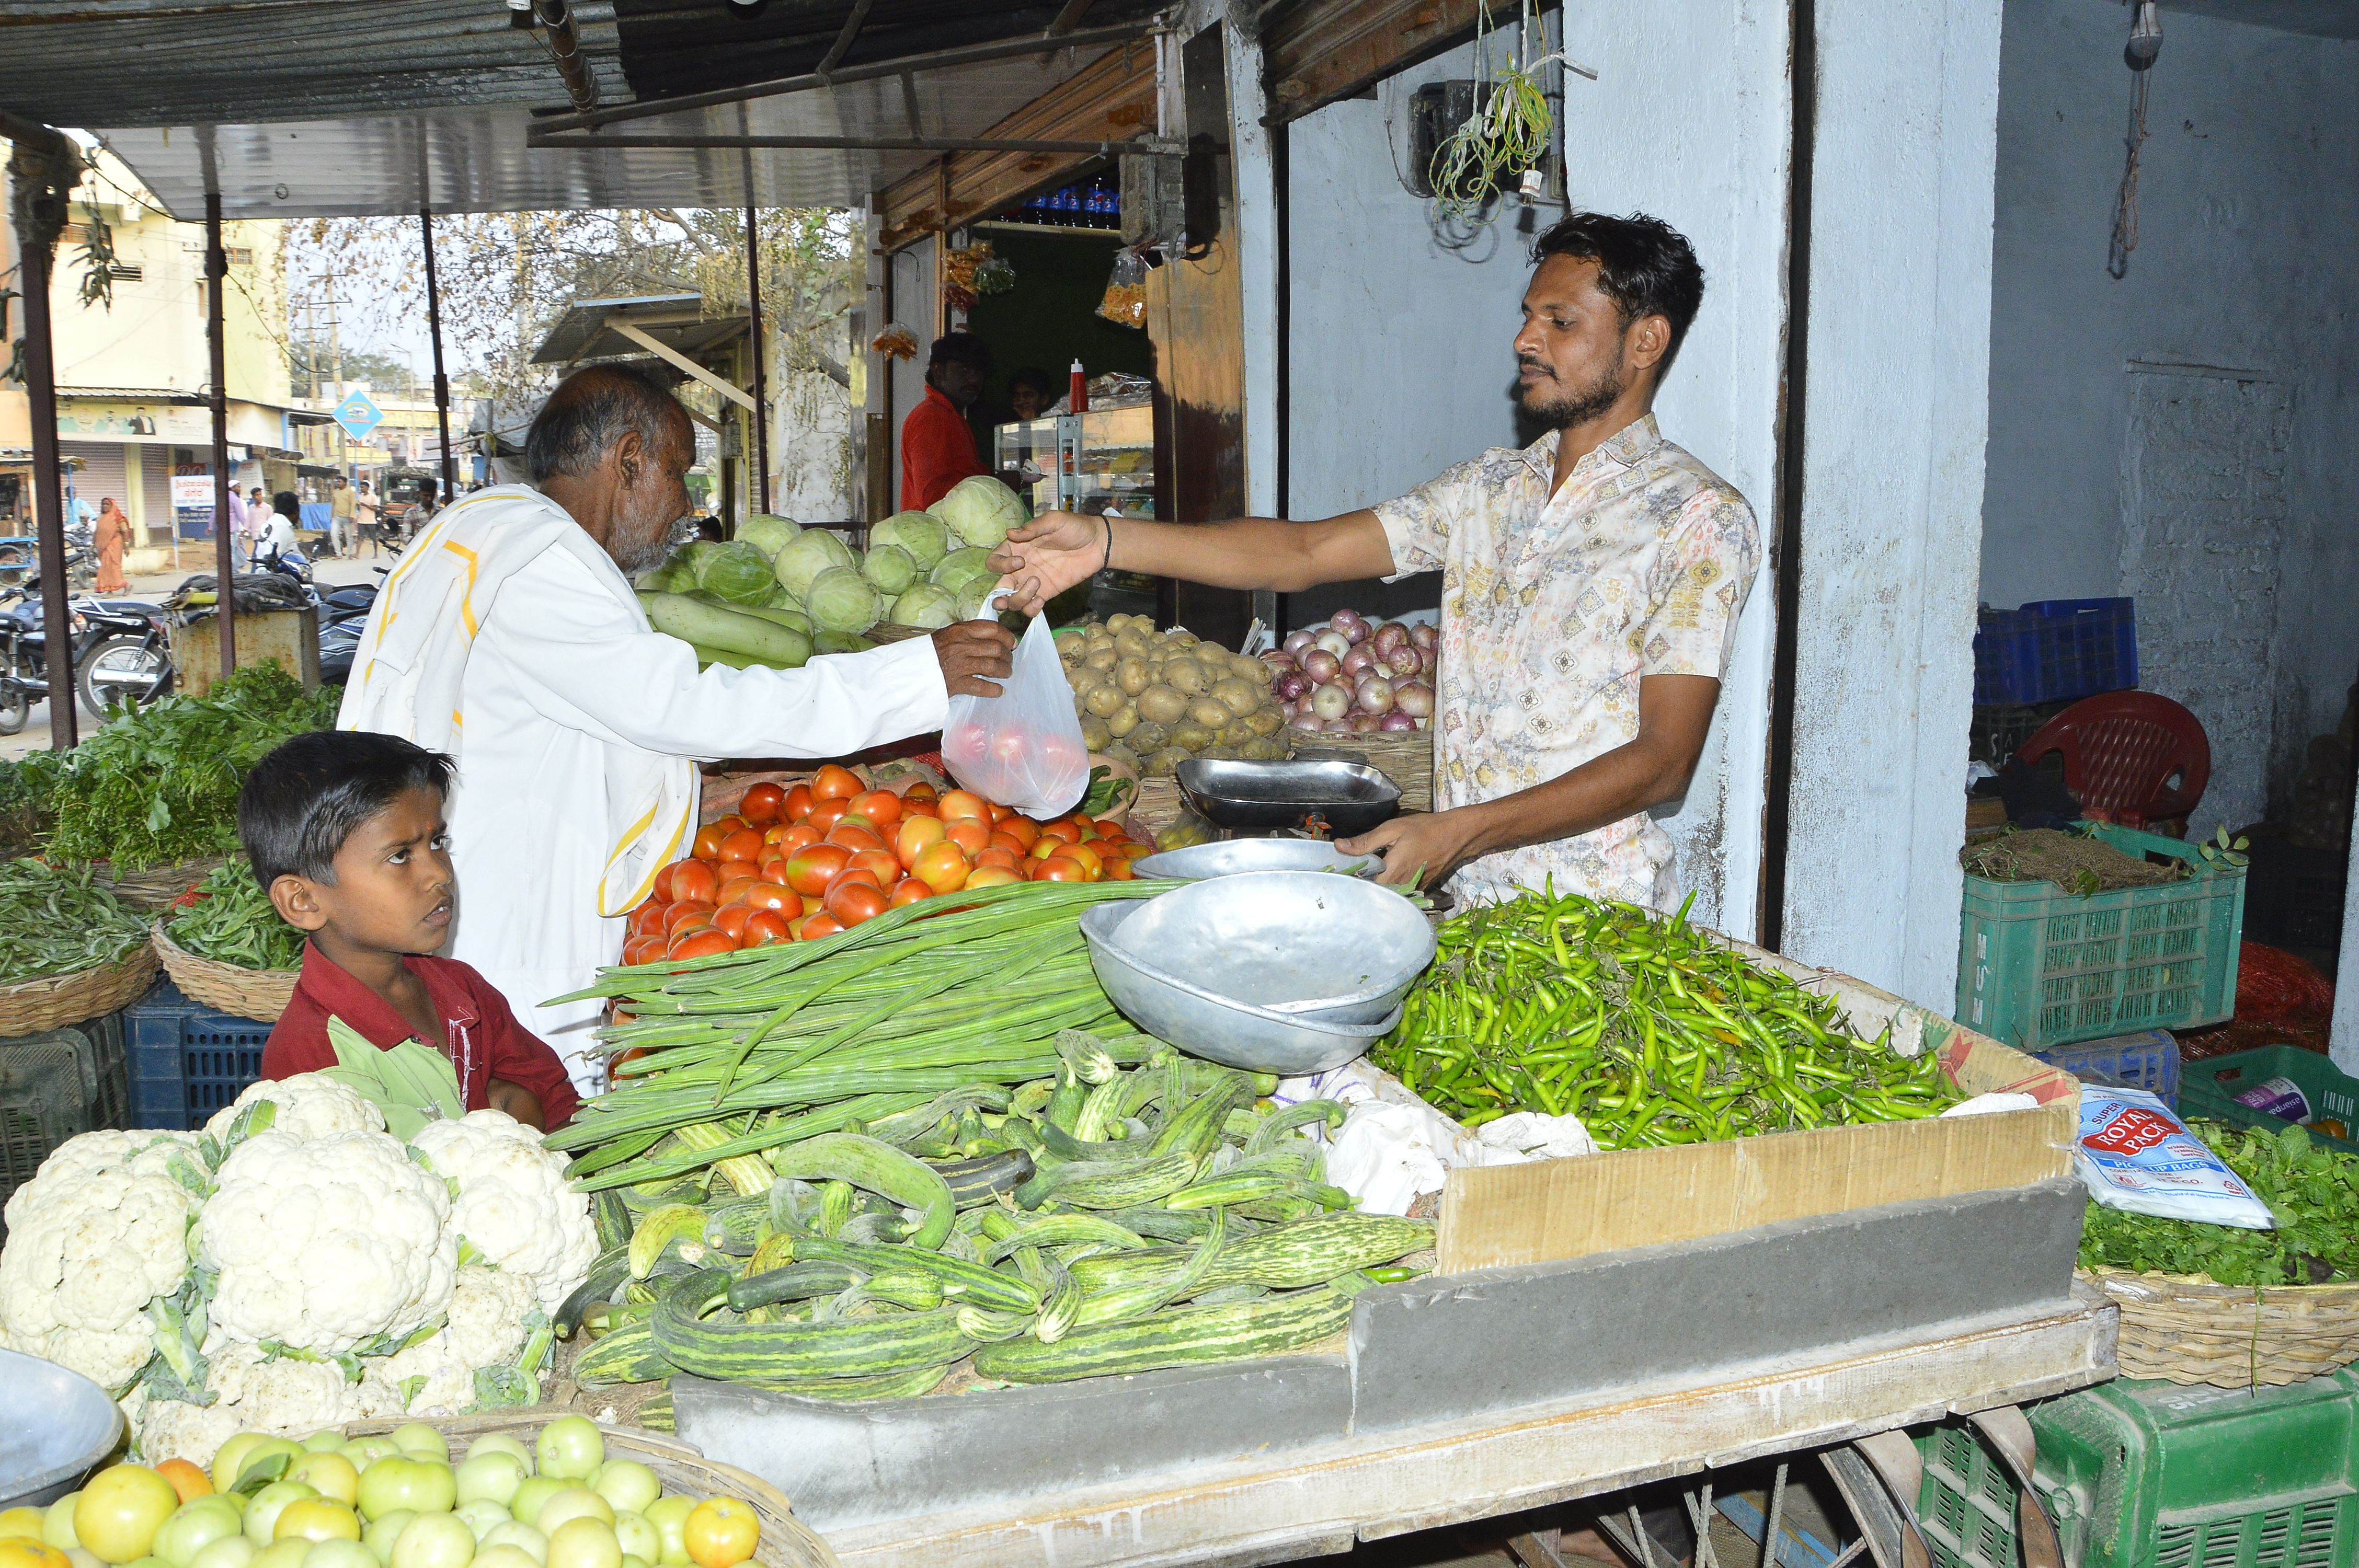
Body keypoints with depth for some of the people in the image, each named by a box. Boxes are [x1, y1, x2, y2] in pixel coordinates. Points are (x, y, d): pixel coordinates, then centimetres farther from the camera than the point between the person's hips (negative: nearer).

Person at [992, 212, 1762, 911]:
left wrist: (1456, 832, -22)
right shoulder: (1490, 486, 14)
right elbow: (1303, 552, 7)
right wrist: (1105, 541, -4)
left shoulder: (1698, 519, -6)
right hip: (1461, 897, 6)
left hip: (1588, 925, -6)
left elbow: (1664, 759, -13)